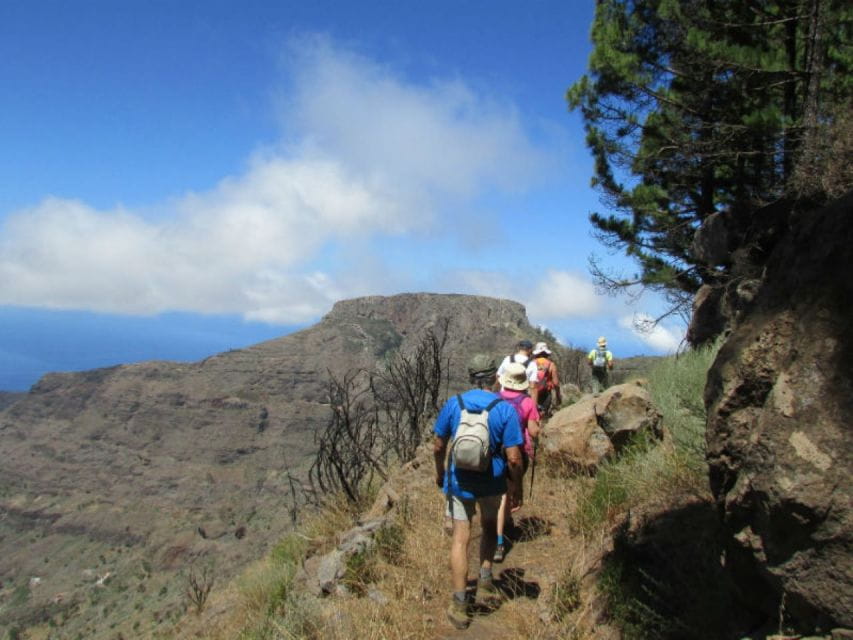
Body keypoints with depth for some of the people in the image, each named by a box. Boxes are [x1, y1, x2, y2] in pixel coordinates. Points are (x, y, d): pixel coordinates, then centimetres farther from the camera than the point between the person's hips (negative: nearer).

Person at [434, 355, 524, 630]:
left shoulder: (454, 403, -8)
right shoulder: (505, 409, -14)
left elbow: (438, 446, 0)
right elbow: (514, 458, -16)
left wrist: (440, 472, 17)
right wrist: (516, 487, -1)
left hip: (459, 481, 0)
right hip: (492, 482, 0)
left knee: (460, 538, 7)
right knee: (490, 527, 28)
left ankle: (459, 606, 10)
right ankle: (485, 579, 28)